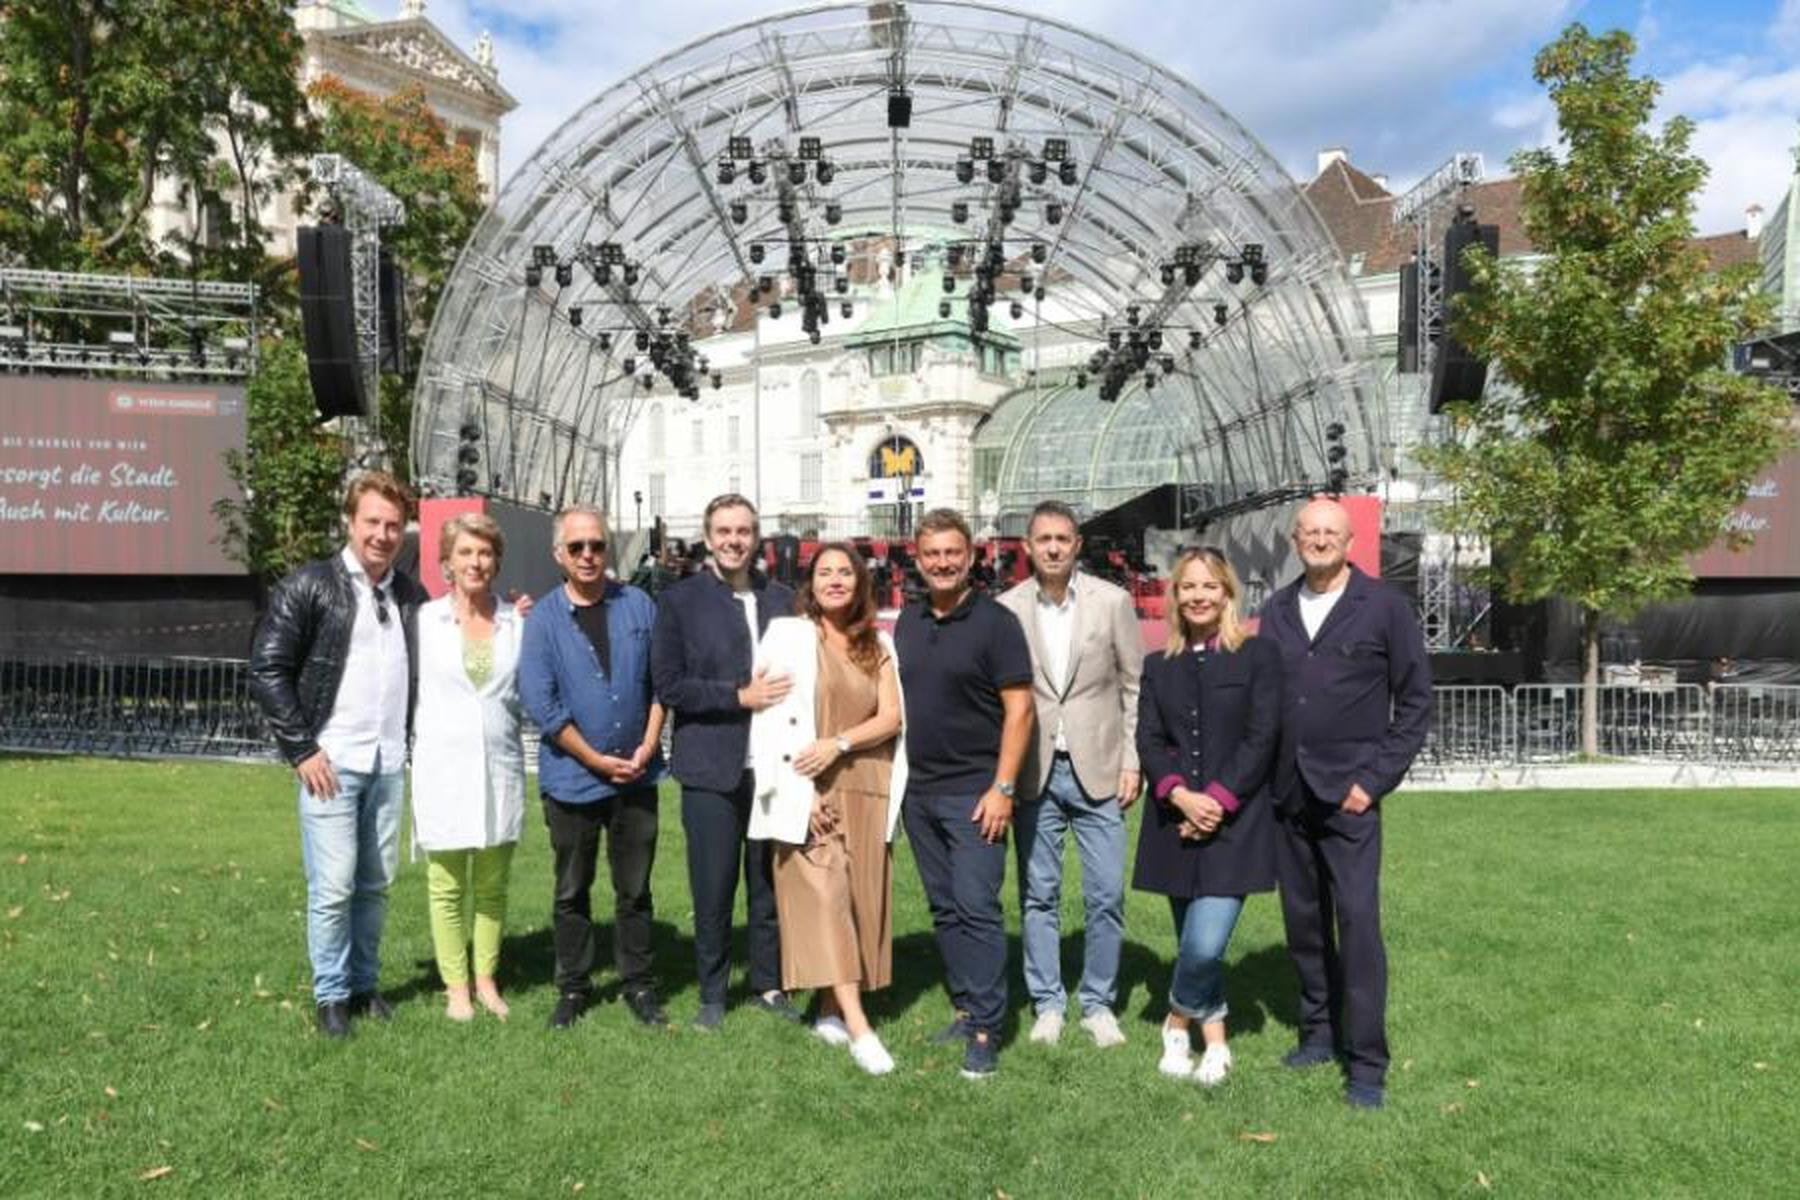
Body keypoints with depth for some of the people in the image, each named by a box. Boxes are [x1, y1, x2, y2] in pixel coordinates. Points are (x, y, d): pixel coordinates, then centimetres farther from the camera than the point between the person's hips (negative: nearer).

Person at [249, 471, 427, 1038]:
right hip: (331, 762, -4)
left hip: (389, 763, 4)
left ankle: (364, 983, 26)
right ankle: (331, 995, 16)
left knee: (377, 883, 11)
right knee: (333, 886, -1)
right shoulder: (309, 586, -4)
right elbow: (268, 669, -6)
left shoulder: (411, 595, 10)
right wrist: (302, 749, -9)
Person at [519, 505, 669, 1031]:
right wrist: (597, 760, -10)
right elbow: (539, 702, -8)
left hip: (636, 776, 2)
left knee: (635, 889, 10)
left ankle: (638, 984, 23)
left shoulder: (638, 606, 2)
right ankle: (573, 988, 25)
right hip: (572, 778, -1)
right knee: (572, 892, 11)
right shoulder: (543, 618, -5)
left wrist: (647, 746, -6)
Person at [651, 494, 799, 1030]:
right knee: (713, 890, 4)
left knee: (770, 883, 11)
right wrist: (739, 697, -14)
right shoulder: (680, 600, -1)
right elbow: (668, 685, -7)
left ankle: (769, 985, 27)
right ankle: (712, 994, 21)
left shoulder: (781, 598, 9)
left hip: (772, 765, 3)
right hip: (711, 768, -3)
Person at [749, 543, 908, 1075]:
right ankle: (858, 1025, -13)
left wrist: (839, 743, -14)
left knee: (860, 897, 5)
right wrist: (800, 791, -13)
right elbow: (771, 720, -5)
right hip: (811, 793, -4)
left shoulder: (877, 646, 11)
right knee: (825, 895, -11)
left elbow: (891, 717, 3)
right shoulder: (788, 635, 0)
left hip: (865, 791, 4)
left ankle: (830, 1011, 17)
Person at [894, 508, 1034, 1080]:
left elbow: (1019, 709, -10)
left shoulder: (994, 621, -7)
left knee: (977, 908, -6)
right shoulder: (908, 620, 11)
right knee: (944, 909, 13)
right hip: (918, 790, 6)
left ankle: (985, 1030, 3)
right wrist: (895, 778, 10)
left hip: (973, 792, -6)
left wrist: (1003, 788, -16)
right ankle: (967, 1007, 26)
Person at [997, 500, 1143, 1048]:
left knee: (1106, 896, 3)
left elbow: (1135, 685, 2)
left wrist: (1132, 761, -2)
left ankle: (1098, 1003, 21)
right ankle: (1047, 1003, 24)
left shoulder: (1112, 602, -2)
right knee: (1038, 895, 9)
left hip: (1098, 770, 0)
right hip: (1033, 771, 1)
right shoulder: (1007, 609, 0)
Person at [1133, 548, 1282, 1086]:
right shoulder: (1159, 666, 12)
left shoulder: (1258, 655, 0)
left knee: (1204, 946, -13)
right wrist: (1181, 795, -11)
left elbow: (1261, 739, -5)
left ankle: (1179, 1022, 16)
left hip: (1235, 821, -4)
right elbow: (1149, 740, 5)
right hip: (1175, 822, 4)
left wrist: (1217, 800, -13)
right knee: (1193, 946, 9)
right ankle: (1214, 1040, 29)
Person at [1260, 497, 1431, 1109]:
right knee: (1302, 920, 11)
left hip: (1348, 794, -4)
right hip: (1287, 794, 4)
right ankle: (1319, 1029, 27)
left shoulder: (1384, 606, -1)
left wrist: (1375, 780, -8)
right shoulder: (1276, 611, 10)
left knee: (1357, 921, -6)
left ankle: (1367, 1063, 4)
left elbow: (1415, 701, -1)